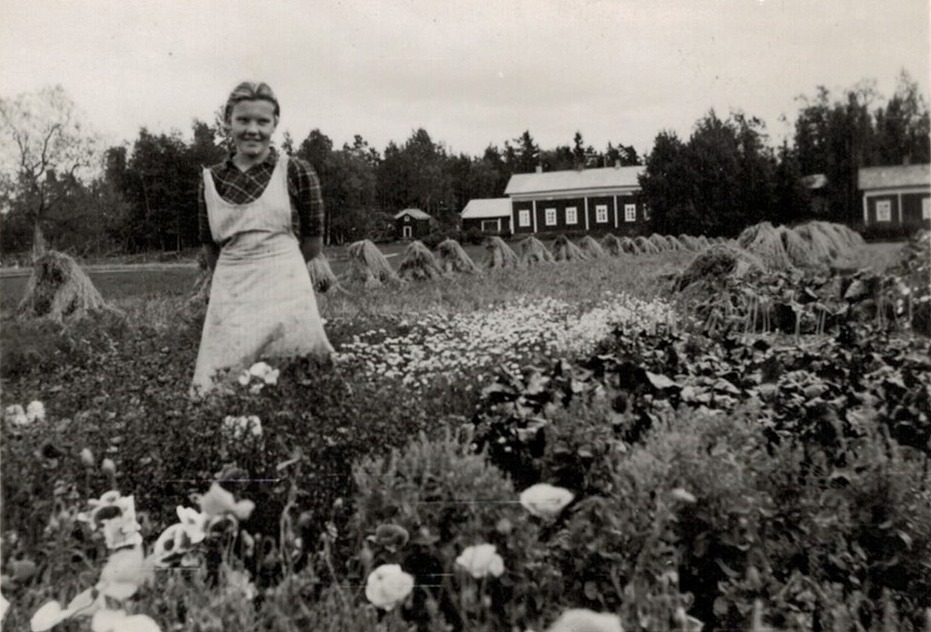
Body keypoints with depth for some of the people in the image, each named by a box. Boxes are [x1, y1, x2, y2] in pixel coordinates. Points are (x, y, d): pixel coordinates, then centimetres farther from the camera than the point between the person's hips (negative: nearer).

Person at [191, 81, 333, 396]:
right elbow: (210, 249, 15)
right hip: (230, 294, 2)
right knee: (217, 388, -1)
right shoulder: (210, 181, 7)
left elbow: (313, 243, 4)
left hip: (285, 290, -2)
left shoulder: (296, 172, -2)